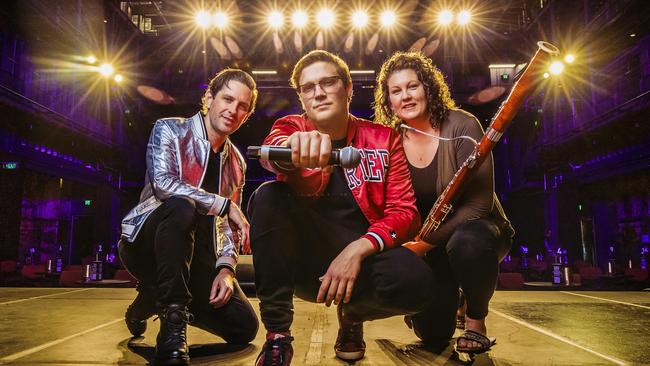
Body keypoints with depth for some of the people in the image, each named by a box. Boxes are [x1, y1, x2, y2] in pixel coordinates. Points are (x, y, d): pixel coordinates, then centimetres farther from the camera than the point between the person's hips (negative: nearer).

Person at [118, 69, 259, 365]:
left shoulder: (236, 162, 11)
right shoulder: (169, 130, -4)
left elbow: (230, 224, 9)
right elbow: (163, 182, -23)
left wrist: (226, 267, -8)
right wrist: (224, 205, -19)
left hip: (196, 256, 6)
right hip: (147, 245, -5)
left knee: (244, 327, -10)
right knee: (181, 206, -37)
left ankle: (155, 298, 14)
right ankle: (172, 326, -29)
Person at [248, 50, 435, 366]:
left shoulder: (384, 140, 2)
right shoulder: (291, 128, 0)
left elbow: (405, 212, -6)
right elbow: (271, 151, -26)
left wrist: (358, 249, -23)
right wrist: (294, 147, -52)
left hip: (361, 255, 0)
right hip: (302, 257, 0)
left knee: (414, 280, -31)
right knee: (268, 196, -27)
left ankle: (352, 313, 7)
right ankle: (277, 336, -16)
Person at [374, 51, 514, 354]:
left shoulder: (461, 125, -17)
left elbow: (480, 201, -23)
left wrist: (426, 240, -31)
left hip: (471, 230, -2)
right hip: (424, 243, 3)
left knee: (467, 243, -39)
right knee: (433, 334, -11)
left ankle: (476, 320, -8)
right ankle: (449, 297, 27)